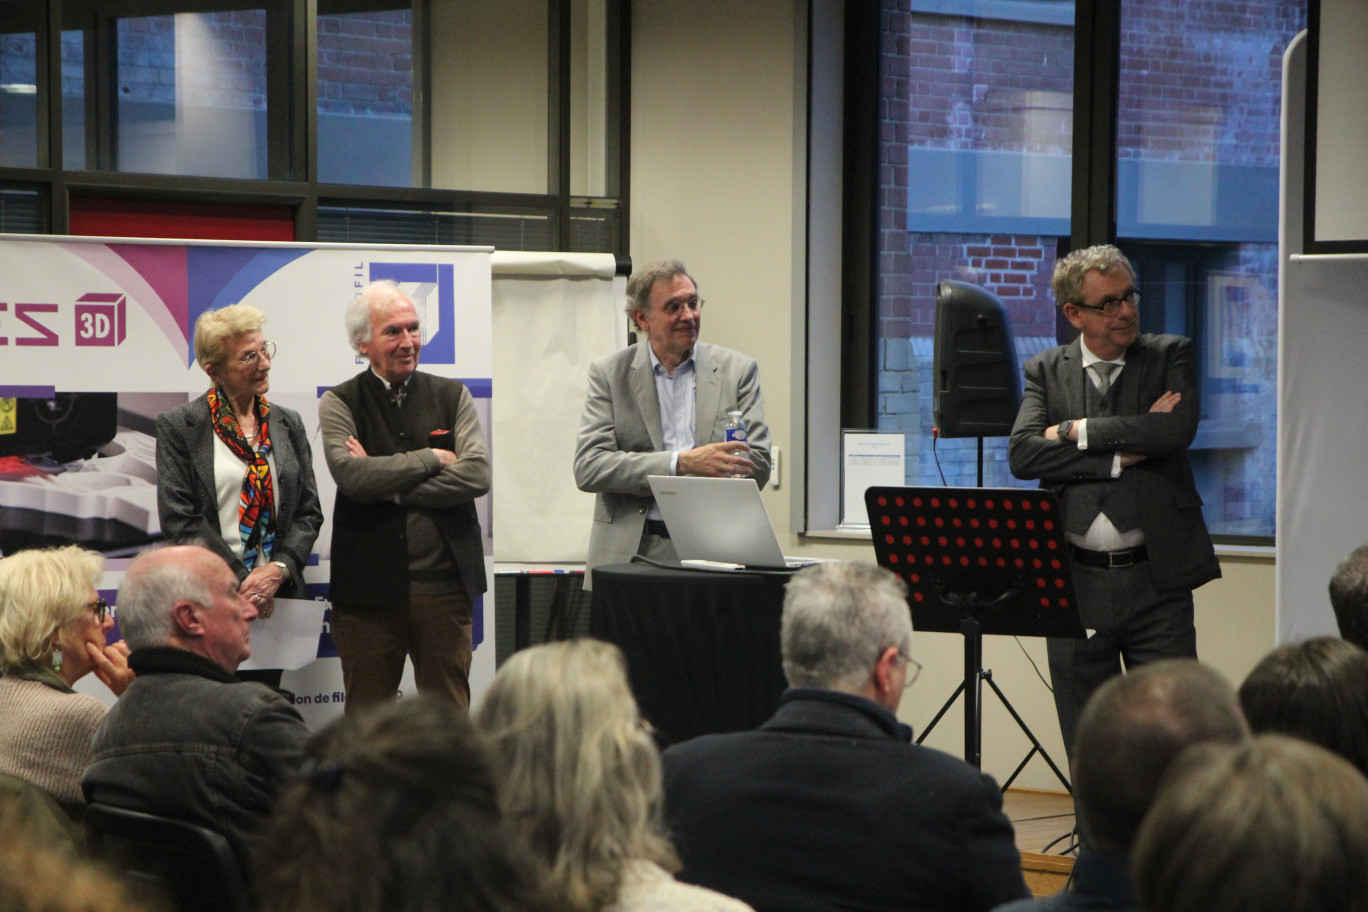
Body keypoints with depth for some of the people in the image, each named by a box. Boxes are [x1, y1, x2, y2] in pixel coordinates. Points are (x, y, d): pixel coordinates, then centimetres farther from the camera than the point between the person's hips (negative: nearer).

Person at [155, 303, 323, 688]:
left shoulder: (288, 425, 13)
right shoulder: (178, 426, 0)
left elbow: (309, 512, 11)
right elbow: (179, 519, -6)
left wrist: (279, 570, -8)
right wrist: (241, 583, -12)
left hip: (273, 600, 4)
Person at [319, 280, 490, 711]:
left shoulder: (452, 396, 9)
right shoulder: (339, 404, 3)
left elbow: (477, 474, -4)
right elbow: (351, 476, -14)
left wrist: (389, 486, -9)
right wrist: (430, 459, -6)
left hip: (443, 582, 2)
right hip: (368, 589, -2)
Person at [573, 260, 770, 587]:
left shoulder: (737, 370, 11)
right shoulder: (609, 374, 8)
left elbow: (758, 467, 5)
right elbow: (588, 468, -4)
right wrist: (681, 463, -15)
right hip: (630, 555, 0)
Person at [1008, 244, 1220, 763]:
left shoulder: (1171, 356, 6)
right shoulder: (1046, 371, 9)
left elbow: (1178, 429, -13)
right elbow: (1023, 454, -7)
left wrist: (1078, 431, -9)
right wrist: (1122, 455, -13)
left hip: (1155, 580, -1)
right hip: (1075, 581, 1)